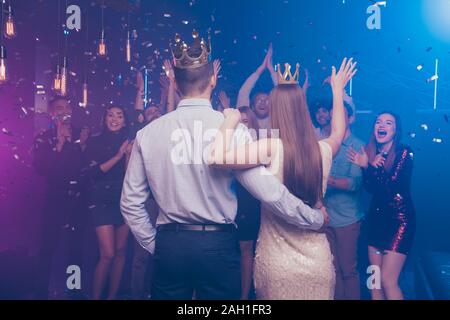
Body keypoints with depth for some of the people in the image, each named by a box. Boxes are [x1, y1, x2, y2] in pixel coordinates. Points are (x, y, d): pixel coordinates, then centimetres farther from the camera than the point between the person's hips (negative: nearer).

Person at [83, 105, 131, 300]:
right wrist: (117, 157, -15)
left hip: (124, 202, 4)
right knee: (108, 254, -10)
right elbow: (92, 172, -10)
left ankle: (112, 296, 16)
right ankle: (95, 297, 7)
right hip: (102, 202, -4)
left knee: (120, 251, 4)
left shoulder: (128, 143, 10)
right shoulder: (95, 143, 2)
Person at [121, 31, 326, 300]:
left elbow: (131, 202, 0)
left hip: (169, 245, 2)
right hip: (218, 246, -2)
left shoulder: (148, 133, -3)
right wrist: (316, 219, 0)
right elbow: (268, 190, -13)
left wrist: (154, 244, 12)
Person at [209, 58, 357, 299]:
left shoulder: (272, 148, -17)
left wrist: (231, 120, -12)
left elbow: (217, 157, -28)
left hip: (276, 264, -3)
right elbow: (338, 134, 22)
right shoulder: (323, 151, -2)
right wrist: (337, 91, 33)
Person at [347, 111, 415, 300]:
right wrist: (370, 166, -19)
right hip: (376, 219, 6)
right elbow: (369, 187, -3)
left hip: (399, 220, -6)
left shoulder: (404, 152, -10)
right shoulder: (372, 153, 7)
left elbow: (392, 186, -20)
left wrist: (369, 167, -19)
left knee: (387, 281, -8)